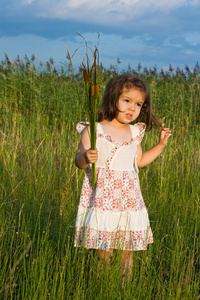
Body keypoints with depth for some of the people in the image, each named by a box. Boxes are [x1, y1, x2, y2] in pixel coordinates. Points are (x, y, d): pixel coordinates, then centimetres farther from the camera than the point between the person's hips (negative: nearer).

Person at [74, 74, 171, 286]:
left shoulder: (135, 133, 10)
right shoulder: (93, 130, -6)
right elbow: (78, 160, -5)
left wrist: (161, 144, 17)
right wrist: (86, 158, -28)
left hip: (129, 196, 4)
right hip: (102, 195, -4)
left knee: (128, 248, 8)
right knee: (103, 248, -1)